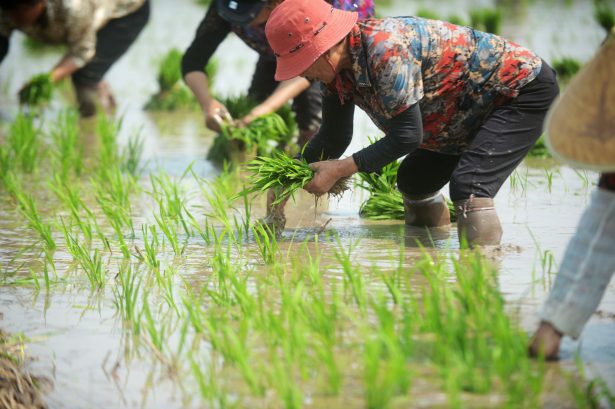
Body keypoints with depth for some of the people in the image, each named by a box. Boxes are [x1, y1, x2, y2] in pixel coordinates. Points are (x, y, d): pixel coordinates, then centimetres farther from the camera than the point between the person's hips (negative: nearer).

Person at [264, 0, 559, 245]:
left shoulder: (386, 50, -33)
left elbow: (407, 135, -32)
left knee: (468, 186, -28)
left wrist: (340, 169, -28)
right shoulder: (338, 71, -5)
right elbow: (333, 138, 8)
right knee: (413, 182, 15)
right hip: (478, 107, 10)